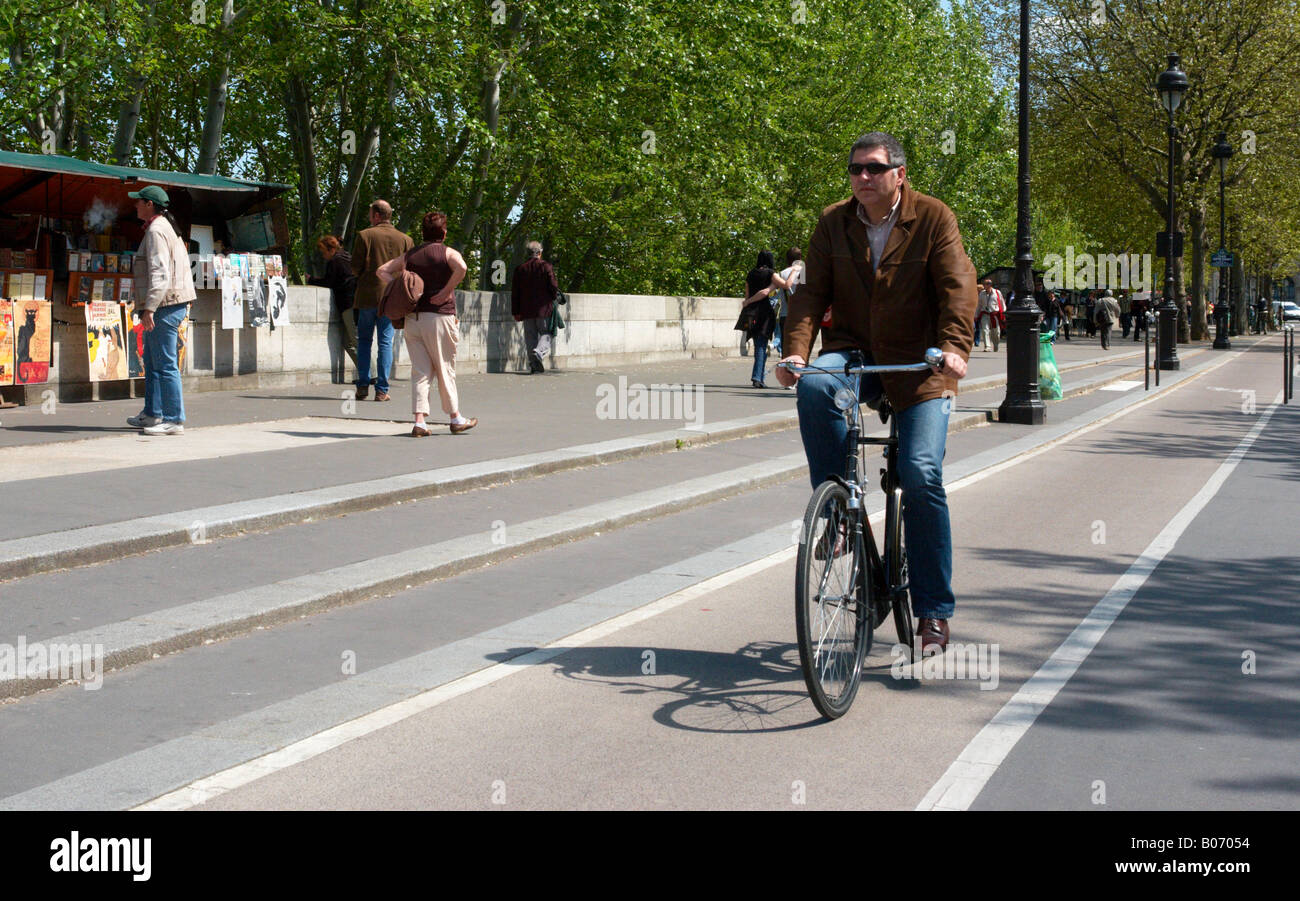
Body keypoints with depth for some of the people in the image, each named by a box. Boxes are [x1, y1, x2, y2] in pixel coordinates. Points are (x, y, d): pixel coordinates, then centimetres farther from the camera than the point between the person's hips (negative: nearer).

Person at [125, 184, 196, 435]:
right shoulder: (169, 229, 19)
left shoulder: (156, 231, -13)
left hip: (164, 306, -11)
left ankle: (175, 420, -9)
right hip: (173, 304, 11)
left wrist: (149, 308, -27)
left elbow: (159, 273, -22)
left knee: (165, 364, -9)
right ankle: (152, 414, 25)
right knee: (151, 361, 18)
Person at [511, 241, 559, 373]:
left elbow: (515, 292, 7)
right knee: (545, 333, 5)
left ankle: (534, 364, 3)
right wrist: (552, 298, 14)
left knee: (530, 336, 7)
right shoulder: (545, 266, -4)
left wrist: (516, 312, 11)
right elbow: (554, 286, -8)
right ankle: (540, 351, -23)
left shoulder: (520, 268, 7)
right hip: (544, 308, -3)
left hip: (526, 310, 3)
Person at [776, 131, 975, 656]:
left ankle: (933, 612, -4)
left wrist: (954, 347, -29)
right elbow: (812, 292, 0)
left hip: (918, 363, -2)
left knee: (921, 476, -15)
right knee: (815, 385, -33)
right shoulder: (833, 223, 4)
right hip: (854, 352, 3)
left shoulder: (933, 218, -4)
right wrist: (797, 351, -16)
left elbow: (957, 286, -12)